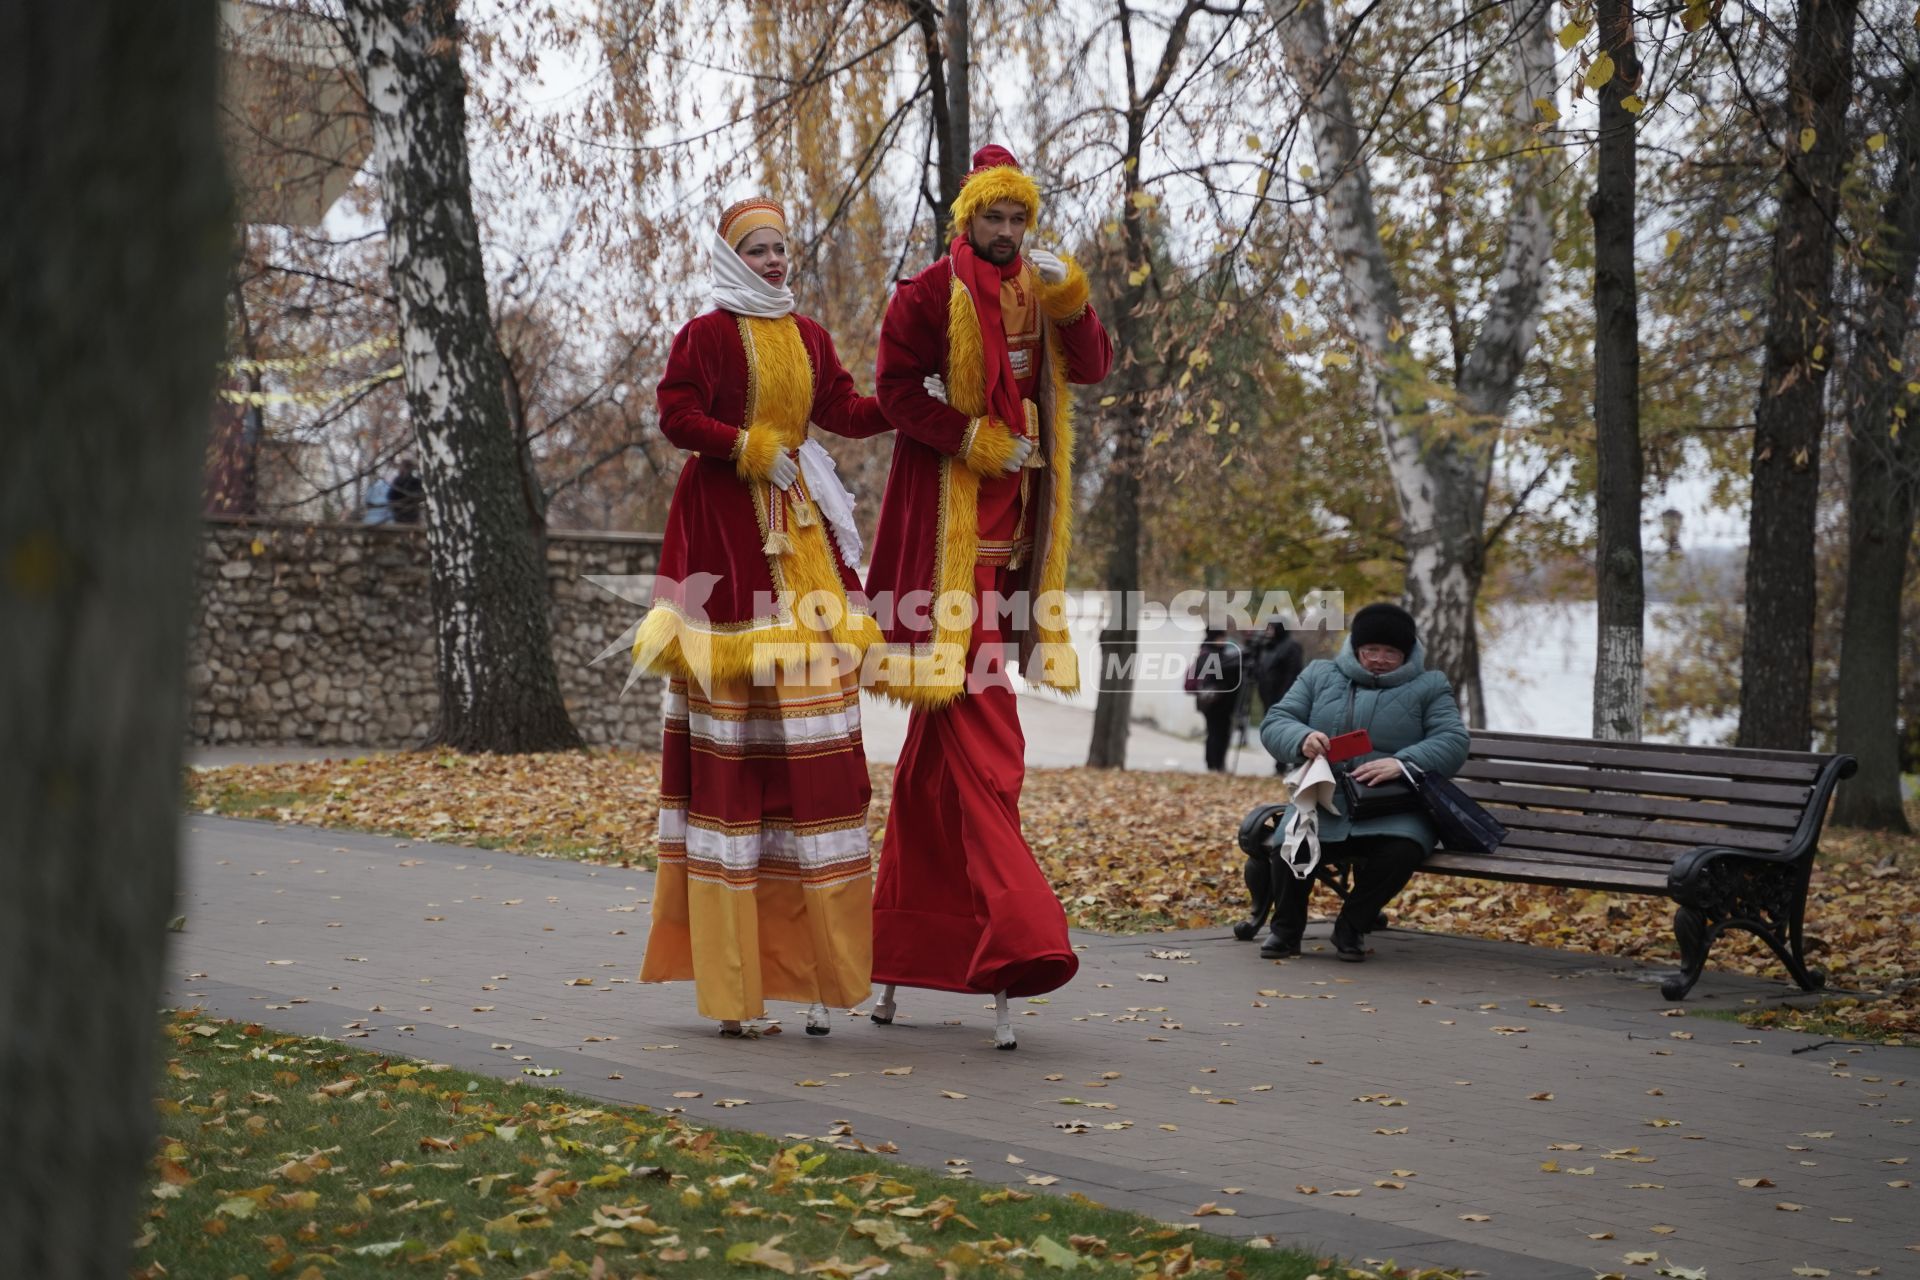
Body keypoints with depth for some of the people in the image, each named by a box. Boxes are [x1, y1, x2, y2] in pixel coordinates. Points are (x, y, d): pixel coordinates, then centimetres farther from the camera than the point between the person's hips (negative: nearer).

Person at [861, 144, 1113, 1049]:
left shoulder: (1037, 294, 16)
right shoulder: (932, 294, -2)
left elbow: (1093, 366, 4)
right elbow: (897, 389, -8)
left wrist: (1070, 296, -10)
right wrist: (977, 442, -14)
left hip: (1012, 525, 7)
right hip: (949, 522, -7)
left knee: (942, 743, 12)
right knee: (978, 735, -14)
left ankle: (899, 941, 22)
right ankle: (1012, 938, -19)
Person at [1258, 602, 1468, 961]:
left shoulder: (1429, 687, 12)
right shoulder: (1320, 675, 17)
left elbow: (1452, 742, -2)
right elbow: (1273, 724, 9)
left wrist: (1402, 762, -22)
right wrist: (1302, 739, -16)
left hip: (1392, 812, -1)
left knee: (1403, 851, -35)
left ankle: (1351, 928, -7)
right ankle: (1286, 929, -3)